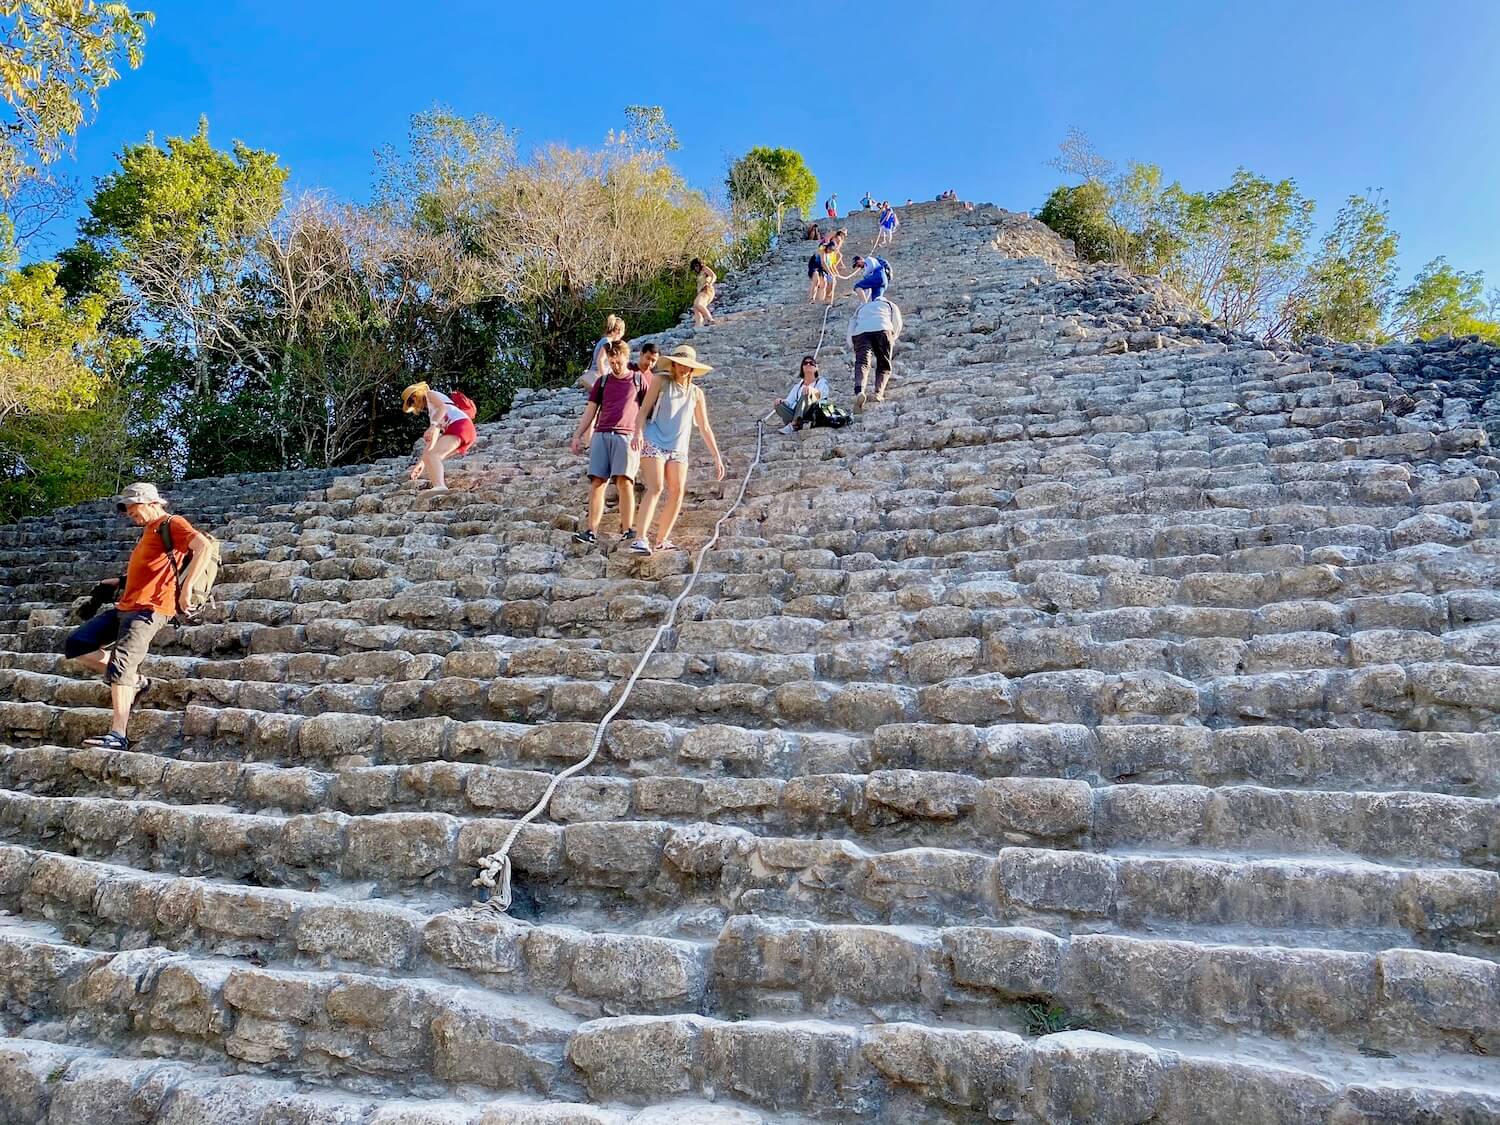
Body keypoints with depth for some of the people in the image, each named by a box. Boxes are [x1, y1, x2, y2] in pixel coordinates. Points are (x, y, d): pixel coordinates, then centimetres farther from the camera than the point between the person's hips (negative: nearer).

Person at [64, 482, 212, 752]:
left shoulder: (172, 524, -4)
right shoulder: (148, 532, 25)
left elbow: (205, 547, -22)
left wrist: (185, 588, -25)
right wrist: (116, 583, 24)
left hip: (149, 609, -10)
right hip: (125, 607, 10)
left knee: (120, 665, -19)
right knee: (75, 646, 4)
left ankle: (118, 736, -19)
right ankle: (134, 681, 9)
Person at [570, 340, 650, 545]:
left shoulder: (640, 379, 12)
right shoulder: (602, 381, 19)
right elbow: (590, 411, 20)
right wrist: (577, 436, 12)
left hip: (626, 435, -3)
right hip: (601, 435, 3)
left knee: (624, 482, -15)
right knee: (597, 482, -6)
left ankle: (626, 531, -12)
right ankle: (592, 531, -7)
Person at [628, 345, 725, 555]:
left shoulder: (696, 393, 12)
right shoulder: (661, 381, 4)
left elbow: (705, 428, 14)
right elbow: (644, 409, -2)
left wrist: (717, 457, 9)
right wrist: (638, 432, -20)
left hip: (678, 449, 4)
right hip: (653, 443, -4)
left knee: (677, 492, -6)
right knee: (655, 488, -19)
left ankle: (662, 539, 7)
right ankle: (640, 540, -25)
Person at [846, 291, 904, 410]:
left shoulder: (861, 308, 39)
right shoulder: (889, 304, 34)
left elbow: (851, 326, 27)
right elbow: (897, 323, 21)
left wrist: (853, 347, 28)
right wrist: (892, 339, 32)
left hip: (860, 332, 1)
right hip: (882, 329, -1)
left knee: (862, 363, -13)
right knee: (884, 365, 8)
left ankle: (859, 391, -41)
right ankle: (879, 392, -16)